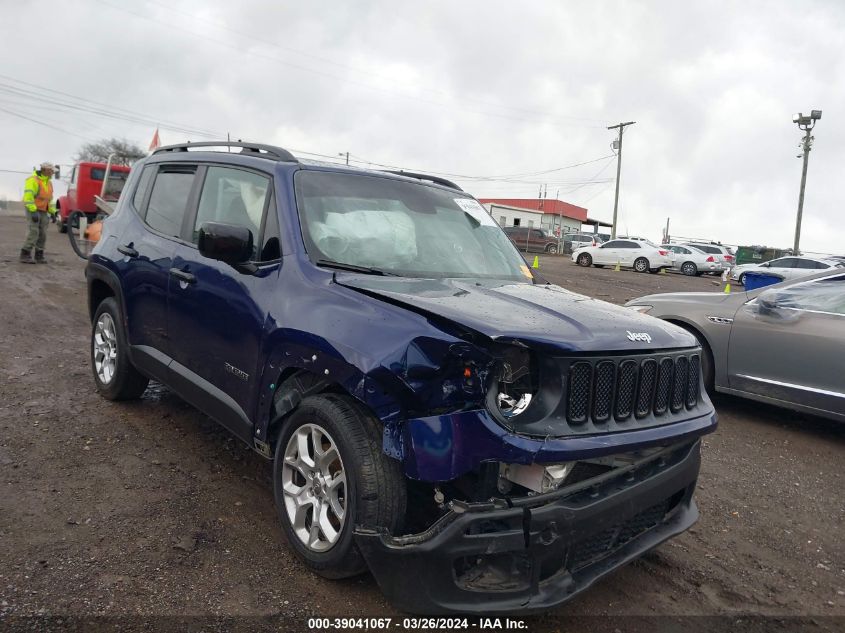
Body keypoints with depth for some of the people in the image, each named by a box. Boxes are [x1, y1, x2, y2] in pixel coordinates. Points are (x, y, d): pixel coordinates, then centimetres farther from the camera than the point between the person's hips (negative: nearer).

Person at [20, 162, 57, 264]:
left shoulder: (49, 183, 15)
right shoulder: (33, 180, -12)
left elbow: (49, 199, 23)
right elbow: (28, 197, -20)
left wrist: (52, 213, 15)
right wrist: (33, 211, -26)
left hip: (43, 212, 8)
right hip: (33, 211, -8)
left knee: (42, 234, 5)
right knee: (33, 233, -14)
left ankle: (39, 256, 12)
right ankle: (25, 255, -9)